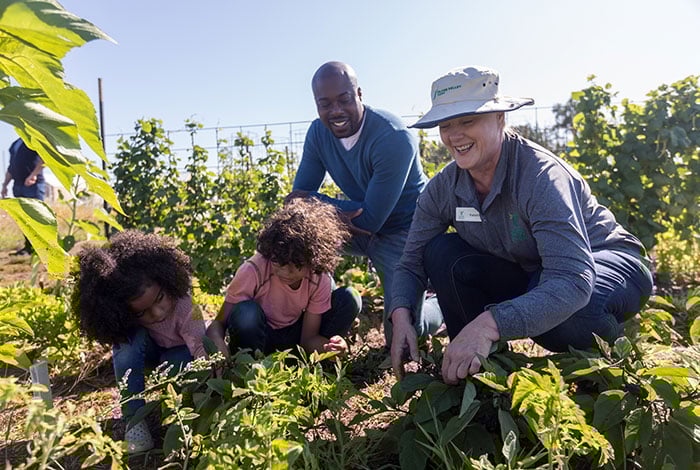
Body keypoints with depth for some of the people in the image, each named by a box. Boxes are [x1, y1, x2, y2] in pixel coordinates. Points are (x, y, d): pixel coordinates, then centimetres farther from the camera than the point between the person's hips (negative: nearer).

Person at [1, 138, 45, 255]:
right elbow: (11, 167, 26)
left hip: (33, 185, -7)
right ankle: (29, 247, 15)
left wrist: (34, 174, -27)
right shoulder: (15, 144, 21)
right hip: (18, 186, 8)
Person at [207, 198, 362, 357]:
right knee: (246, 312, -39)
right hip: (256, 336, -3)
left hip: (292, 335, 3)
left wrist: (330, 345, -36)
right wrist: (218, 344, -47)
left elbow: (308, 338, -13)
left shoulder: (320, 280, -19)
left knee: (350, 299, -16)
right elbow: (219, 322, -23)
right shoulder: (253, 271, -29)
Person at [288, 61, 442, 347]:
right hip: (360, 231, 6)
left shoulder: (394, 138, -26)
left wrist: (314, 200, -18)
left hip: (404, 230, -6)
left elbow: (372, 219, -27)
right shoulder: (319, 133, -6)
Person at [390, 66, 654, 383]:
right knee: (441, 252, -17)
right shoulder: (443, 188, -12)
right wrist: (401, 316, -30)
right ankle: (475, 368, -5)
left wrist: (487, 325, -53)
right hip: (529, 274, 5)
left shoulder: (541, 175, -31)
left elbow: (573, 280, -41)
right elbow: (412, 262, -9)